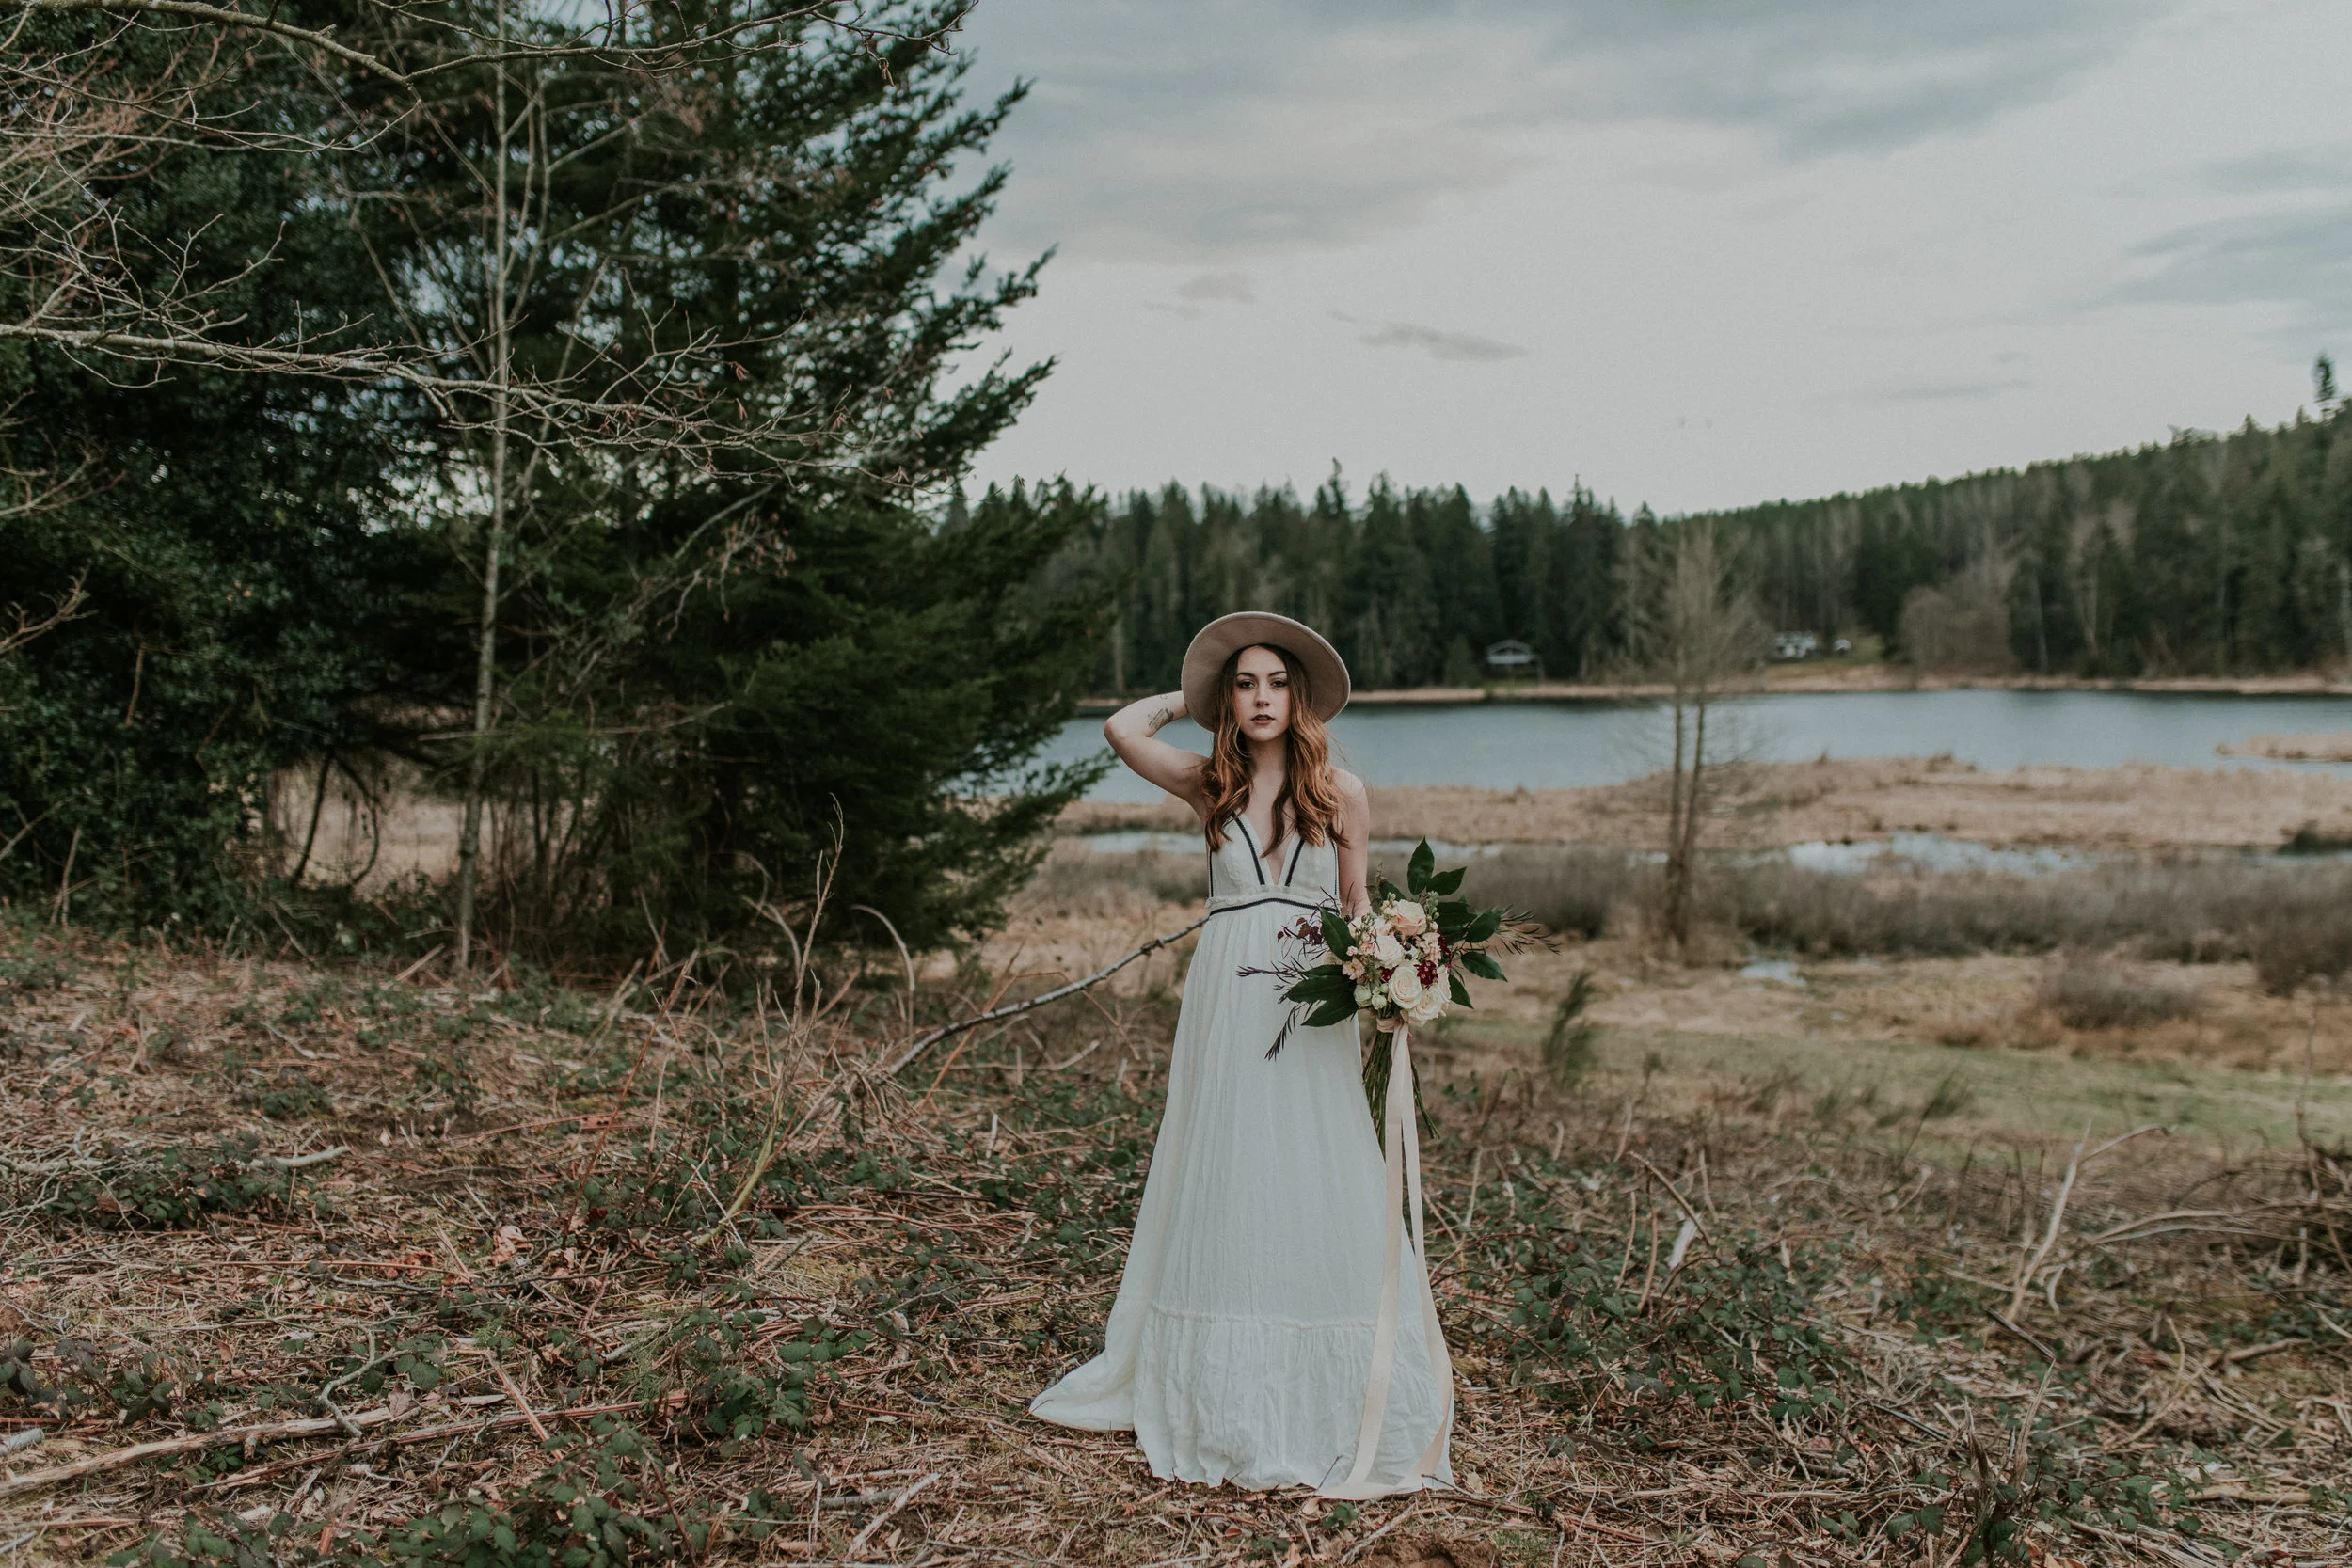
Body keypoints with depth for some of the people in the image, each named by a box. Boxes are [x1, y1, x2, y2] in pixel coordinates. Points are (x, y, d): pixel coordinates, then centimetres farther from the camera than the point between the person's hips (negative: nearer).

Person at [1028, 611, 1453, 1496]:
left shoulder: (1342, 792, 4)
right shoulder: (1210, 785, 6)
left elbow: (1357, 904, 9)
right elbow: (1122, 729, -7)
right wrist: (1195, 697, 8)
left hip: (1311, 1012, -1)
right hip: (1225, 1005, 1)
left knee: (1317, 1196, 0)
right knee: (1221, 1188, 5)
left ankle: (1332, 1405, 11)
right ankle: (1226, 1405, 16)